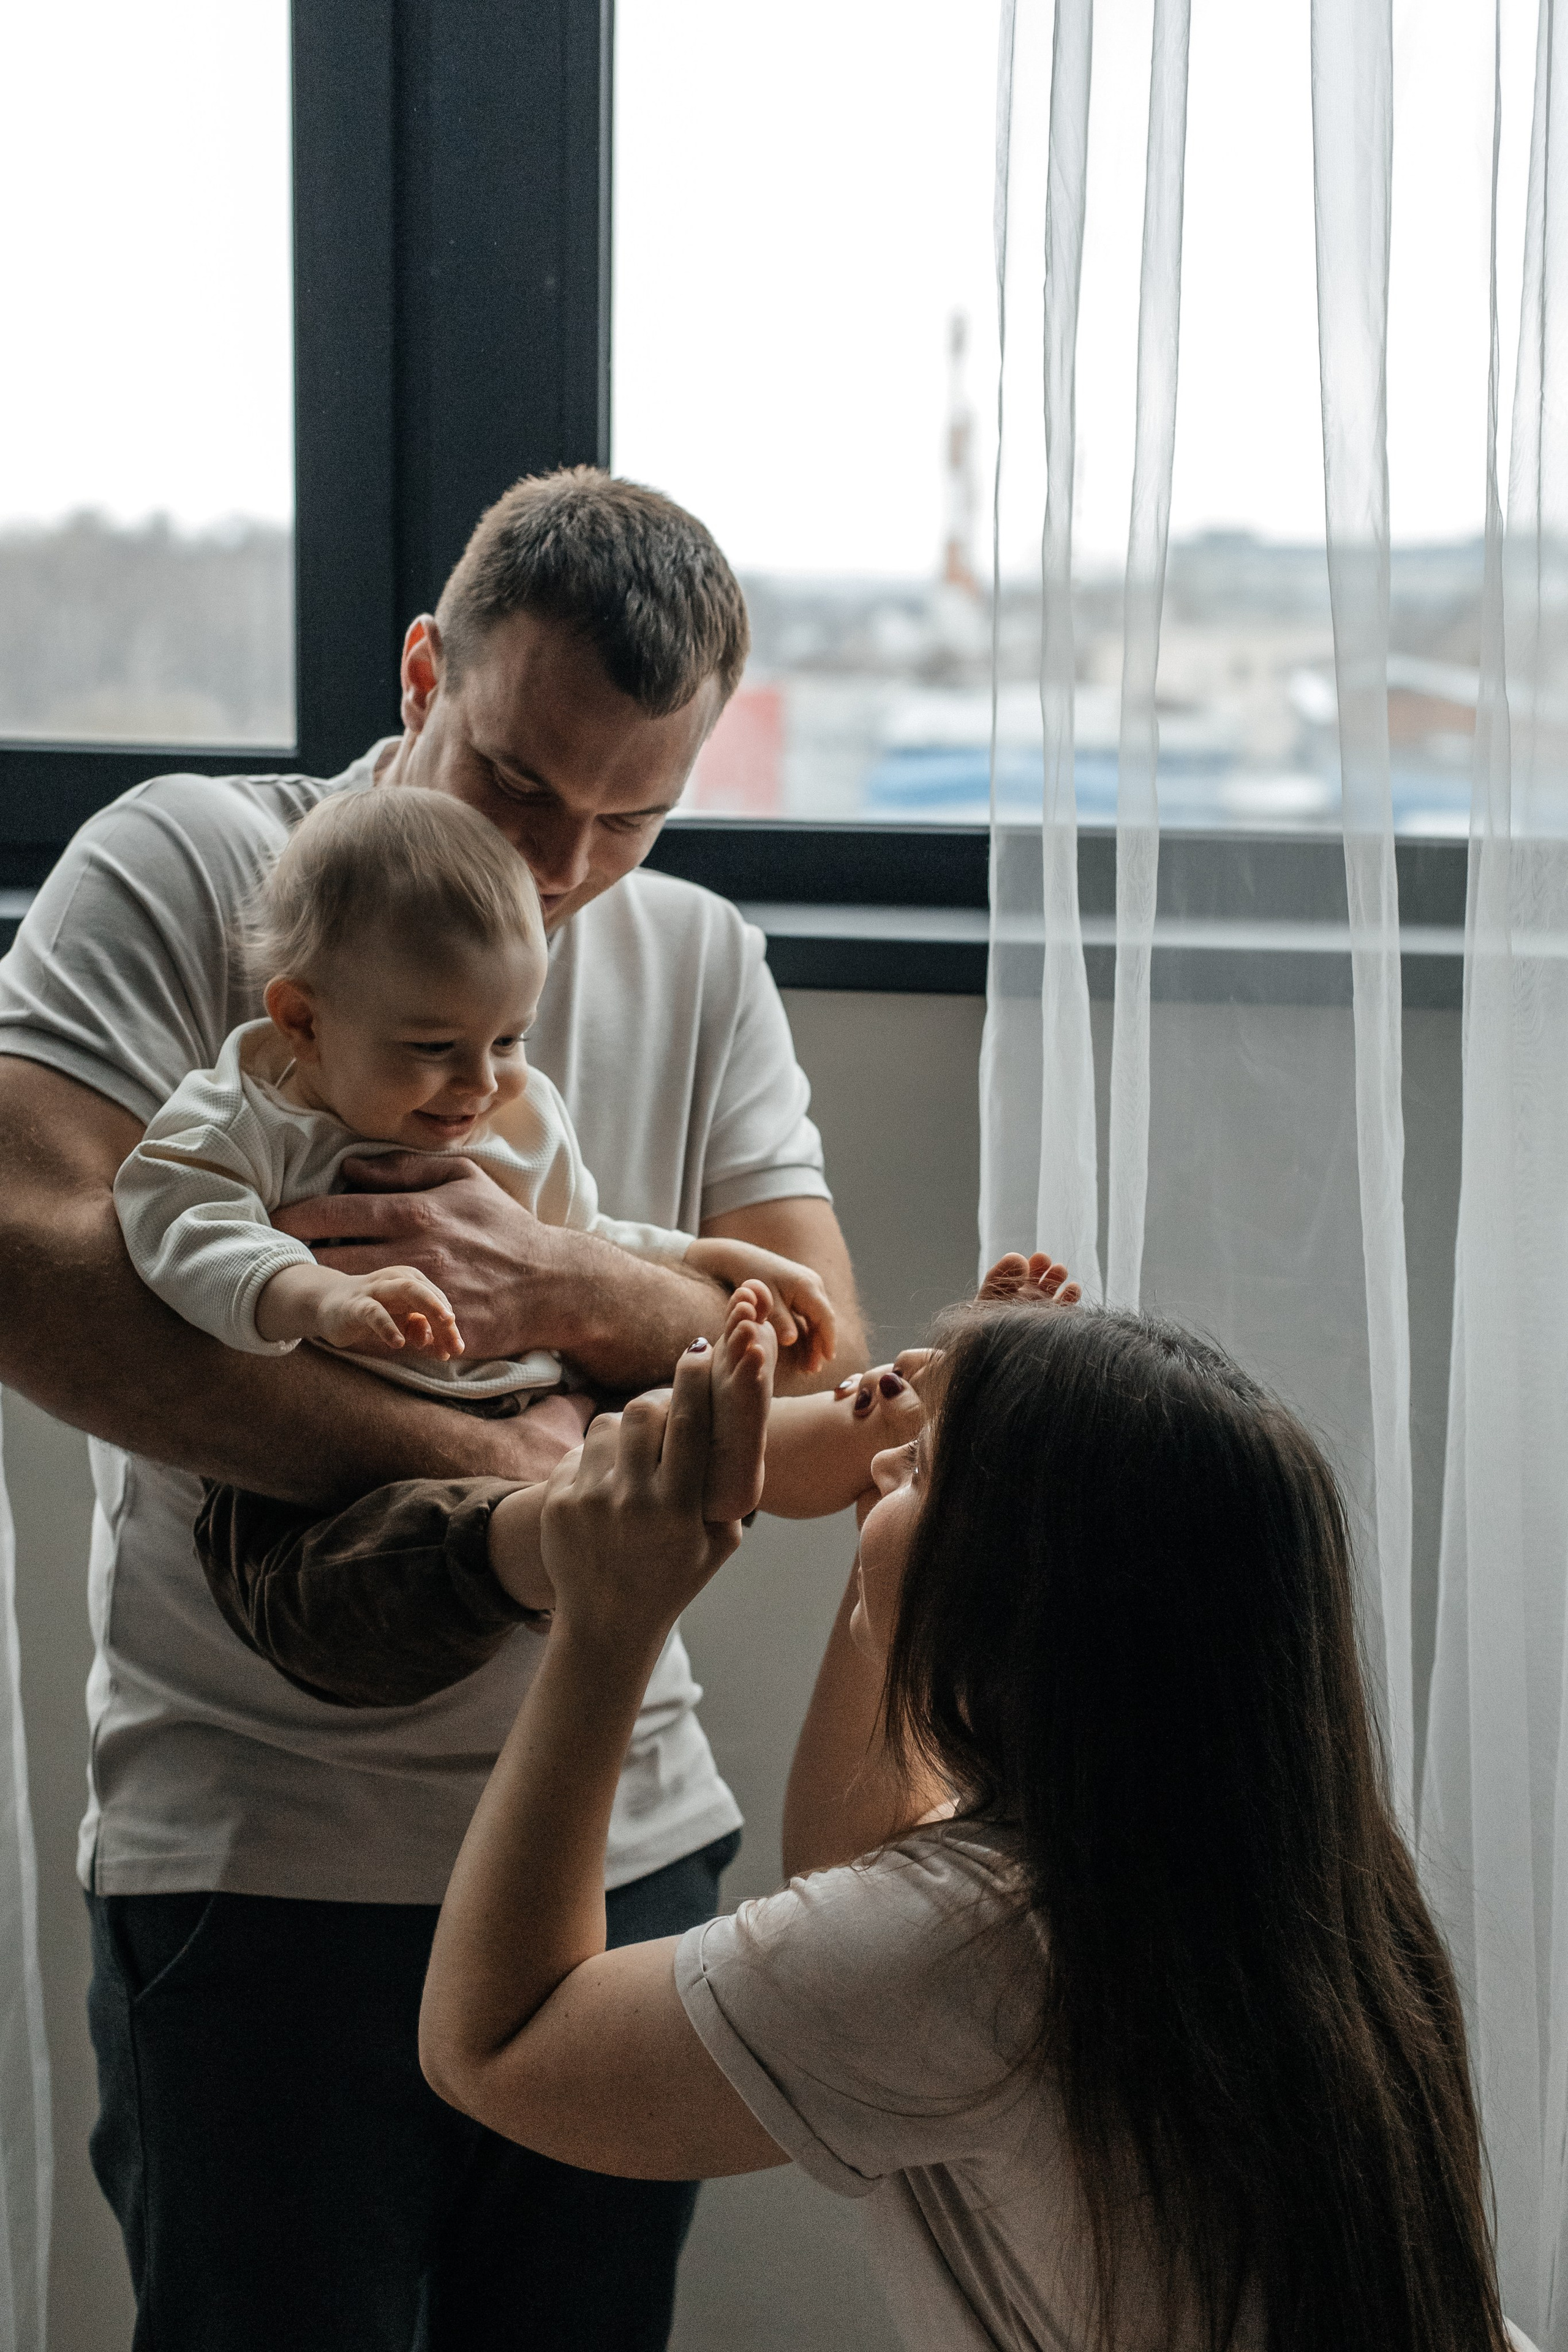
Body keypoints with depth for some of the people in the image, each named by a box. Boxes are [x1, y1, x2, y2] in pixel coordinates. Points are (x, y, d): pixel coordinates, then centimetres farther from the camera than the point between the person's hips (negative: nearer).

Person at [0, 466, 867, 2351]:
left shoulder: (702, 960, 8)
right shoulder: (190, 866, -6)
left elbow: (819, 1367, 2)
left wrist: (558, 1292, -19)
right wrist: (470, 1459, -24)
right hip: (260, 1846, -4)